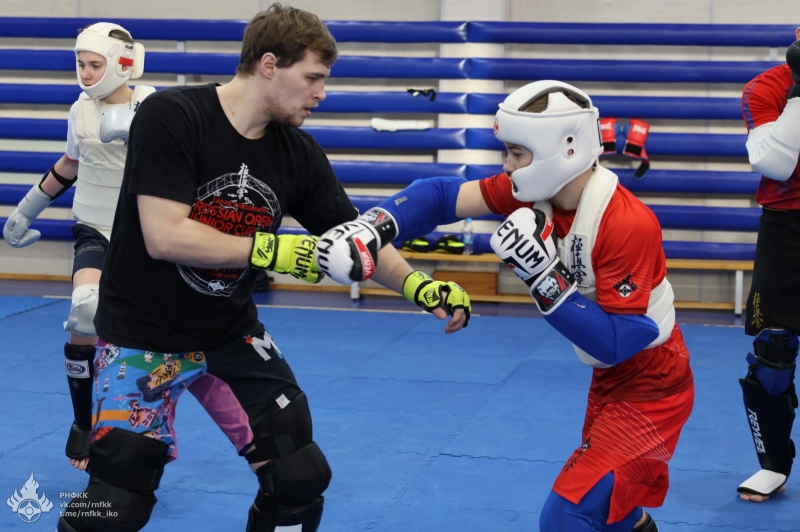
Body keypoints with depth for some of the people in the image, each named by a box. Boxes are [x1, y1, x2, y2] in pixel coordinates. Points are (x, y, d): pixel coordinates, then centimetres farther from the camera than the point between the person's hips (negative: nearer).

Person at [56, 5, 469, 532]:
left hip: (233, 333, 5)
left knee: (300, 479, 5)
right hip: (144, 334, -5)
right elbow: (165, 237, -27)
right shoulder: (170, 117, -20)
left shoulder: (299, 152, -4)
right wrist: (271, 249, -25)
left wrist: (422, 287, -14)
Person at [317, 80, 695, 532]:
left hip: (650, 389, -8)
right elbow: (445, 196, -13)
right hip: (610, 381, 8)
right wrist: (374, 227, -30)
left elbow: (614, 344, -27)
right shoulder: (537, 190, -10)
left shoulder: (628, 224, -30)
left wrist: (543, 277, -33)